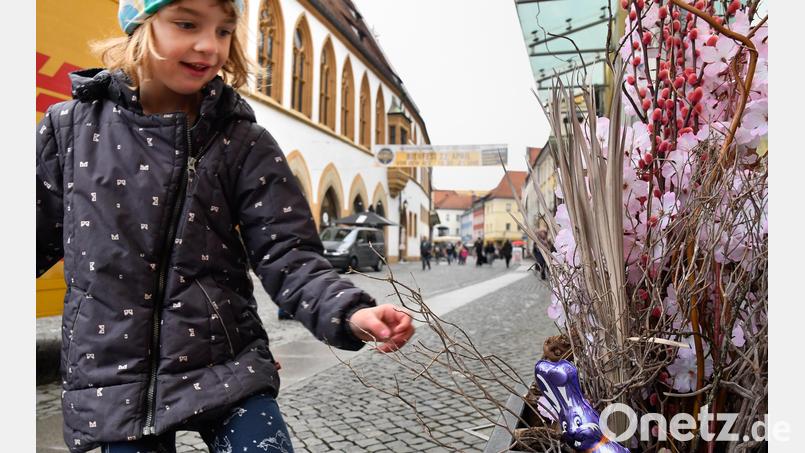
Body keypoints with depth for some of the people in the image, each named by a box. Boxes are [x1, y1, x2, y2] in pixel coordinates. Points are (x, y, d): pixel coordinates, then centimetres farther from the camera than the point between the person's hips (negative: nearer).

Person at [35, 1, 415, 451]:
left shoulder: (244, 144, -4)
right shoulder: (69, 127, 1)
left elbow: (287, 255, -9)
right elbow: (40, 240, 11)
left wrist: (350, 313, -25)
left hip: (226, 369, -1)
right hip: (111, 379, 2)